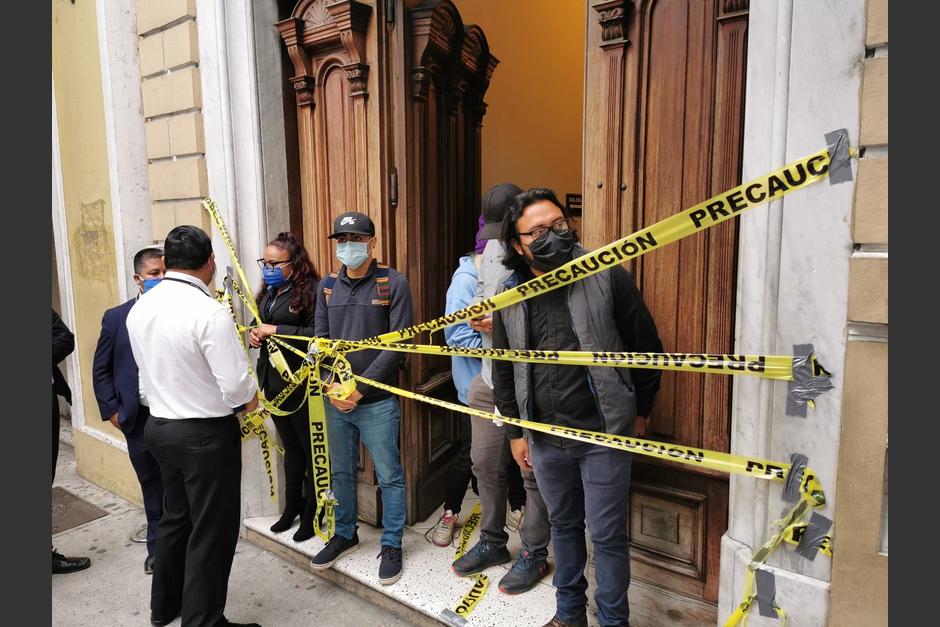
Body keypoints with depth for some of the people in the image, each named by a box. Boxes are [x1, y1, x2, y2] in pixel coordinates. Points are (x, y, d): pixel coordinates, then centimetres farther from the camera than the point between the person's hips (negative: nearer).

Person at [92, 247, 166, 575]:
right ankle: (157, 546, 33)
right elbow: (101, 369, 7)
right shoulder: (116, 317, 0)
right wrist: (112, 410, 1)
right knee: (152, 486, 15)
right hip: (140, 419, 2)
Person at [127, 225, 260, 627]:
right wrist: (251, 399, -3)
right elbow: (236, 385, -23)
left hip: (159, 426, 8)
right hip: (207, 433, -8)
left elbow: (151, 370, 11)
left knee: (174, 517, 25)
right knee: (212, 532, 8)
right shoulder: (209, 311, -23)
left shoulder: (139, 309, 1)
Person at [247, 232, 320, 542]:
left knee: (310, 447, 7)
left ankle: (312, 513, 23)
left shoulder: (310, 290, -16)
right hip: (273, 380, 8)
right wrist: (255, 334, 1)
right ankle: (291, 507, 35)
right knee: (291, 446, 21)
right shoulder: (269, 292, 11)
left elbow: (317, 335, -26)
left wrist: (277, 330, -22)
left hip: (300, 384, -8)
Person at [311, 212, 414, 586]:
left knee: (389, 476, 7)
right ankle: (344, 534, 40)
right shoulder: (327, 287, 8)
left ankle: (392, 544, 26)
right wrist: (332, 387, -6)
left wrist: (360, 388, -15)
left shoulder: (393, 284, -7)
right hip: (335, 400, 5)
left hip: (377, 401, -4)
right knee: (341, 472, 19)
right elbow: (321, 340, 8)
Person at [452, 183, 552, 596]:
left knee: (533, 471, 6)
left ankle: (534, 553, 26)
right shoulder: (491, 251, 10)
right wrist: (478, 318, 1)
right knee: (485, 464, 16)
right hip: (489, 380, 7)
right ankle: (492, 542, 36)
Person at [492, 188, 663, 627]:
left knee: (607, 534, 9)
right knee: (563, 525, 21)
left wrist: (640, 411, 4)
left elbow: (646, 347, -3)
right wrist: (514, 432, 10)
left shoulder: (608, 277, -12)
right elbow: (503, 372, 8)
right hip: (544, 438, 4)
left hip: (604, 433, -3)